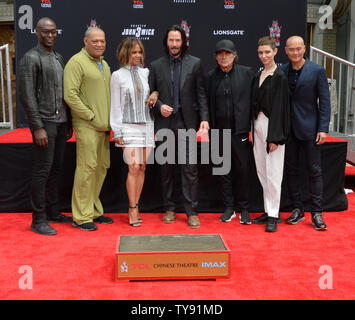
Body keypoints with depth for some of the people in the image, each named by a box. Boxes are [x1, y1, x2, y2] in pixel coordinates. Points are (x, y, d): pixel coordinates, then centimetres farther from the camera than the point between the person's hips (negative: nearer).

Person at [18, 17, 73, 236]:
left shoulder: (59, 58, 17)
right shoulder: (31, 58, -6)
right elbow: (27, 96, -12)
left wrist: (69, 123, 16)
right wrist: (38, 127, -17)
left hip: (61, 122, 7)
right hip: (44, 122, -7)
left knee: (56, 169, 11)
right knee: (43, 171, -6)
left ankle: (53, 212, 22)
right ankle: (38, 220, 1)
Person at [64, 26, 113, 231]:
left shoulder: (104, 64, 20)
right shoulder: (76, 62, -6)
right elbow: (70, 95, -15)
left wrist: (110, 121, 13)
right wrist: (91, 117, -14)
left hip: (104, 127, 8)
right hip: (87, 126, -8)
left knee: (102, 167, 10)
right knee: (87, 168, -8)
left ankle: (94, 211, 21)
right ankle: (81, 216, 1)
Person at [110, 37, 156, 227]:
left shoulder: (146, 73, 11)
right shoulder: (118, 76, 2)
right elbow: (115, 105, 1)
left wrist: (154, 127, 10)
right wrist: (117, 132, -4)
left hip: (147, 126, 4)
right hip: (129, 127, -4)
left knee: (142, 168, 4)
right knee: (134, 167, -10)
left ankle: (134, 207, 13)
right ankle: (133, 209, 1)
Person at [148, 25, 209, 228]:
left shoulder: (195, 63, 5)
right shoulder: (157, 65, 9)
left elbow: (201, 94, 3)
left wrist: (204, 118, -7)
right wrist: (159, 106, -8)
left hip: (187, 122, -2)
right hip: (165, 122, 2)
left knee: (190, 168, -4)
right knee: (167, 168, 9)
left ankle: (192, 212, 3)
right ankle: (170, 209, 20)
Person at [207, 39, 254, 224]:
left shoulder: (247, 73, 2)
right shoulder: (211, 77, 6)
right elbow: (208, 104, 7)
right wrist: (210, 129, 2)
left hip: (240, 131, -2)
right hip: (220, 132, 2)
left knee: (243, 170, 3)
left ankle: (244, 209, 16)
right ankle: (228, 209, 19)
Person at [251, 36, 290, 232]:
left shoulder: (279, 77, -8)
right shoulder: (258, 76, 13)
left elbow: (279, 107, -13)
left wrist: (275, 137, -17)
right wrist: (253, 129, 10)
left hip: (272, 126, -8)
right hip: (257, 124, 8)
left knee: (272, 173, -5)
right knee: (262, 171, 11)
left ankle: (273, 217, 1)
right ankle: (268, 211, 21)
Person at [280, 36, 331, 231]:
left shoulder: (317, 71, -3)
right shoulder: (281, 71, 6)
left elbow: (324, 102, -4)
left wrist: (323, 129, -11)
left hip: (309, 128, -3)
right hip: (288, 128, 3)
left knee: (314, 171, 0)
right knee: (292, 170, 9)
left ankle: (316, 213, 8)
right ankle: (297, 210, 20)